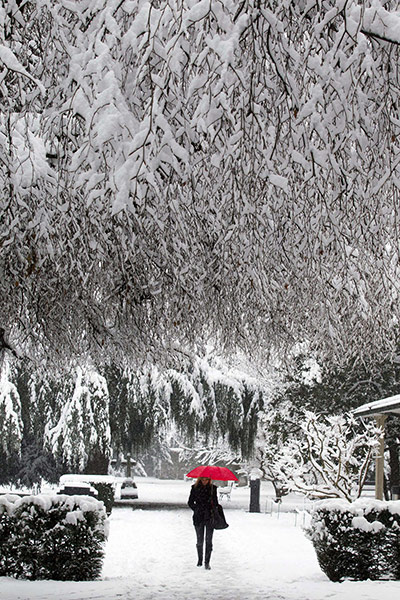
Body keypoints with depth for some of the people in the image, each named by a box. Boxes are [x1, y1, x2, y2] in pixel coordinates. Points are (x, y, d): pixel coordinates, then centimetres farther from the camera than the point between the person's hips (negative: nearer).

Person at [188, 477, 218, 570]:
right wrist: (196, 510, -5)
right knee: (200, 541, 8)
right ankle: (200, 560, 27)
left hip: (210, 517, 0)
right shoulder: (195, 488, 1)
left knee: (209, 540, -3)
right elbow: (190, 502, 8)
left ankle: (207, 562, 4)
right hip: (198, 517, 0)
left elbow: (215, 502, 11)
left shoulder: (213, 488, 3)